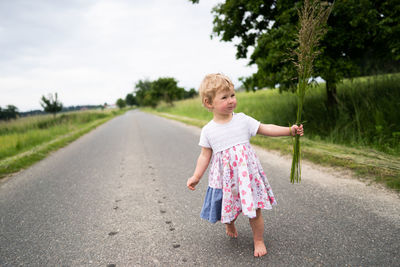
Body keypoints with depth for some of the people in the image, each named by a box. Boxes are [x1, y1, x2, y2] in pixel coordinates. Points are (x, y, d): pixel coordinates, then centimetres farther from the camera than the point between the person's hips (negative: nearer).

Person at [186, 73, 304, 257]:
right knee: (227, 209, 15)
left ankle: (258, 240, 25)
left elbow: (266, 129, -1)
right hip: (225, 178, 1)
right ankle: (230, 225, 50)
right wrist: (196, 177, -3)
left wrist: (290, 130, -10)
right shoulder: (208, 131, -3)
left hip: (247, 174, 0)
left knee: (254, 211, 1)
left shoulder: (242, 120, -3)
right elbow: (205, 156, 2)